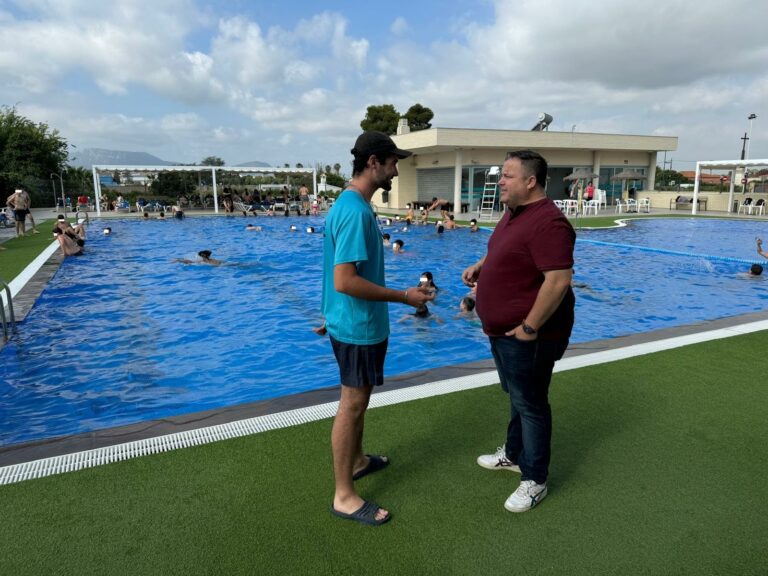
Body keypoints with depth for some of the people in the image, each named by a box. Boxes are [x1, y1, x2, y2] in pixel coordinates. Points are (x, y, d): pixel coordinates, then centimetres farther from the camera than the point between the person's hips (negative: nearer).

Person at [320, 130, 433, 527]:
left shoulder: (350, 204, 8)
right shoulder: (356, 211, -24)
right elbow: (345, 282, -29)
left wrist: (396, 295, 20)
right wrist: (403, 297, -21)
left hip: (358, 322, 10)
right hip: (358, 325, -10)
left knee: (358, 399, 22)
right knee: (352, 404, 1)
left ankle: (356, 460, 42)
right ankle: (344, 496, 16)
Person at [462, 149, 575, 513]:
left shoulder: (547, 222, -24)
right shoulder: (514, 213, 9)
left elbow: (559, 280, -30)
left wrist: (530, 327, -25)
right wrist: (480, 265, 7)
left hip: (527, 336, -10)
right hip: (503, 330, 10)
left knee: (530, 404, 5)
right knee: (517, 397, 24)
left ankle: (534, 480, 23)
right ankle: (514, 454, 44)